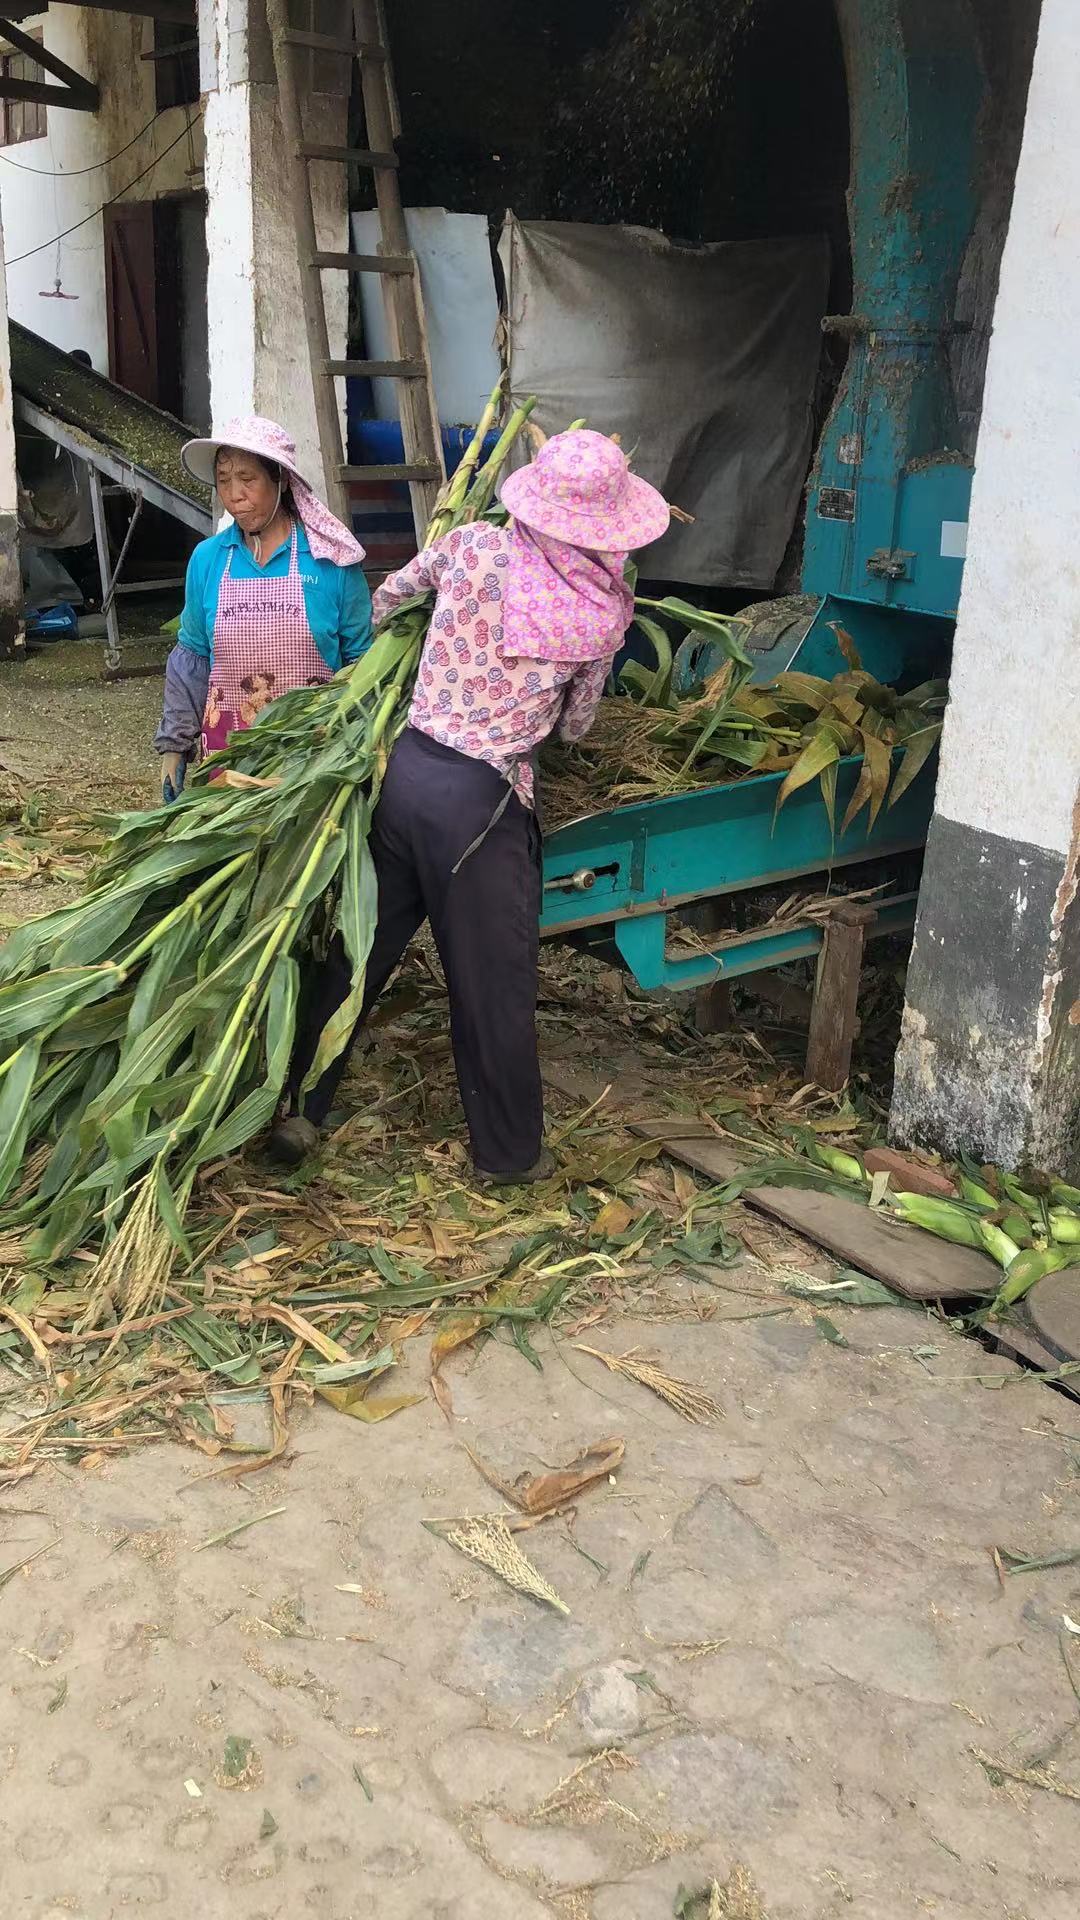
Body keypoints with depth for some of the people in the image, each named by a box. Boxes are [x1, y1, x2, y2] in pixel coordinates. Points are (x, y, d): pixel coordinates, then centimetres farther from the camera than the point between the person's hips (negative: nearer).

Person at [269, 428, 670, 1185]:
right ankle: (509, 1152, 27)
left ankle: (296, 1108, 27)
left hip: (406, 770, 4)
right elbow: (575, 725, 6)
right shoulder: (605, 615, -8)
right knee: (494, 983, 10)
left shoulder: (473, 547, -3)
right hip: (482, 802, -3)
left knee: (359, 950, 17)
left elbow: (388, 596, 16)